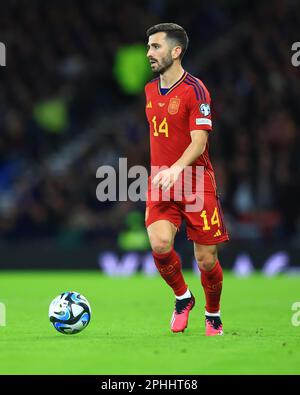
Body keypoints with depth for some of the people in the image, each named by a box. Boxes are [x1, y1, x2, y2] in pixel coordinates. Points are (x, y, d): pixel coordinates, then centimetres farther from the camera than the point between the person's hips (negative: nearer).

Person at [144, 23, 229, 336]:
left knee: (206, 259, 0)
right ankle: (182, 298, 7)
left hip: (196, 181, -4)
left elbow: (198, 142, -18)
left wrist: (176, 169, -34)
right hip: (160, 181, 4)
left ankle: (212, 315, 27)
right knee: (160, 245, -20)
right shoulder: (150, 90, 11)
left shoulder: (194, 89, -10)